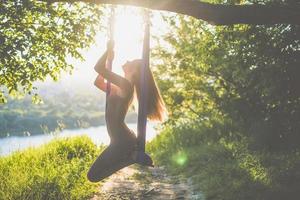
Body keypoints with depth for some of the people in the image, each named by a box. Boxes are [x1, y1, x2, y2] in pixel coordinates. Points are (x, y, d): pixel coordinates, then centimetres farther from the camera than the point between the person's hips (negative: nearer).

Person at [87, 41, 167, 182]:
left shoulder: (125, 84, -15)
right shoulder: (121, 88, 14)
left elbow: (98, 68, -20)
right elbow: (98, 82, 25)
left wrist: (109, 49, -6)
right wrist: (109, 60, 21)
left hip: (122, 141, -10)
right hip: (121, 140, 10)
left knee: (93, 176, -9)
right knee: (94, 175, 22)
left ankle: (134, 157, -4)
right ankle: (133, 155, 12)